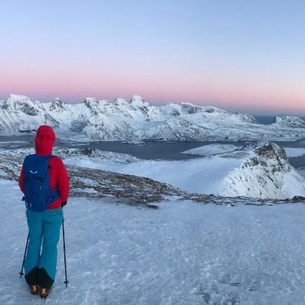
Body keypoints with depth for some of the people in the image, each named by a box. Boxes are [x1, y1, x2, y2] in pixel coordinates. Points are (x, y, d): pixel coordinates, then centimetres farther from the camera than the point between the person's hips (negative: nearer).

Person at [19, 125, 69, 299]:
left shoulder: (28, 161, -9)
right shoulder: (56, 162, -20)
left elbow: (22, 183, 3)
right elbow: (64, 185, -14)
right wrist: (63, 200, 6)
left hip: (33, 209, 3)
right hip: (53, 210, -3)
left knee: (34, 242, 18)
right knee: (50, 245, 10)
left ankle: (32, 282, 28)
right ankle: (45, 285, 17)